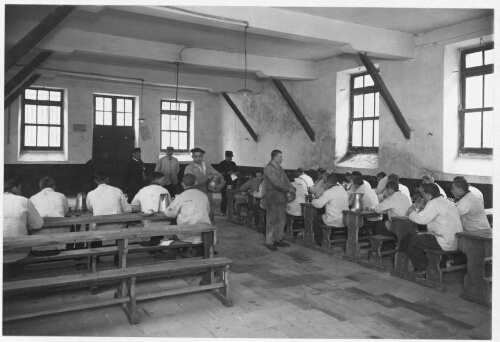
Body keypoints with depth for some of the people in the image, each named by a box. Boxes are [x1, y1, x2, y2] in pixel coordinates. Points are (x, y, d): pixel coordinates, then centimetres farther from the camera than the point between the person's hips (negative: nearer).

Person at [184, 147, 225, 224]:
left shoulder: (208, 165, 11)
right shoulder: (189, 168, -5)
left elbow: (218, 175, 13)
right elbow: (193, 183, -16)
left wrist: (221, 183, -9)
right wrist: (208, 177, -17)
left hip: (208, 198, 5)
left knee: (211, 221, 7)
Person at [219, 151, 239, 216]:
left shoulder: (233, 163, 18)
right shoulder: (222, 164, 0)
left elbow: (236, 171, 22)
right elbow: (220, 173, -5)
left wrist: (235, 173, 0)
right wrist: (227, 173, -19)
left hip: (233, 183, 6)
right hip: (225, 183, -5)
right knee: (225, 198, -7)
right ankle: (223, 212, -1)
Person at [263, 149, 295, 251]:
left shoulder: (280, 168, 14)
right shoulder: (268, 168, -13)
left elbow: (286, 180, 12)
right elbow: (276, 183, -20)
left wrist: (292, 188, -6)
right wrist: (289, 189, -15)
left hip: (281, 198, 8)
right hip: (272, 199, -8)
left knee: (282, 221, 12)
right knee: (271, 221, 1)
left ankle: (278, 239, 24)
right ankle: (269, 242, 10)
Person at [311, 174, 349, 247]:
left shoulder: (329, 192, -16)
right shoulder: (344, 191, 9)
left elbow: (318, 204, -14)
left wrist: (313, 200, 10)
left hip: (334, 221, -8)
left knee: (315, 220, 13)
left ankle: (320, 242, 20)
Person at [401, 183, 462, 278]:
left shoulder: (434, 203, -14)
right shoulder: (445, 201, 18)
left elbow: (421, 219, -17)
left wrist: (412, 213, 1)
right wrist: (416, 211, 14)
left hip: (445, 244, -11)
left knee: (407, 241, -5)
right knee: (419, 237, 25)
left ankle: (424, 269, 6)